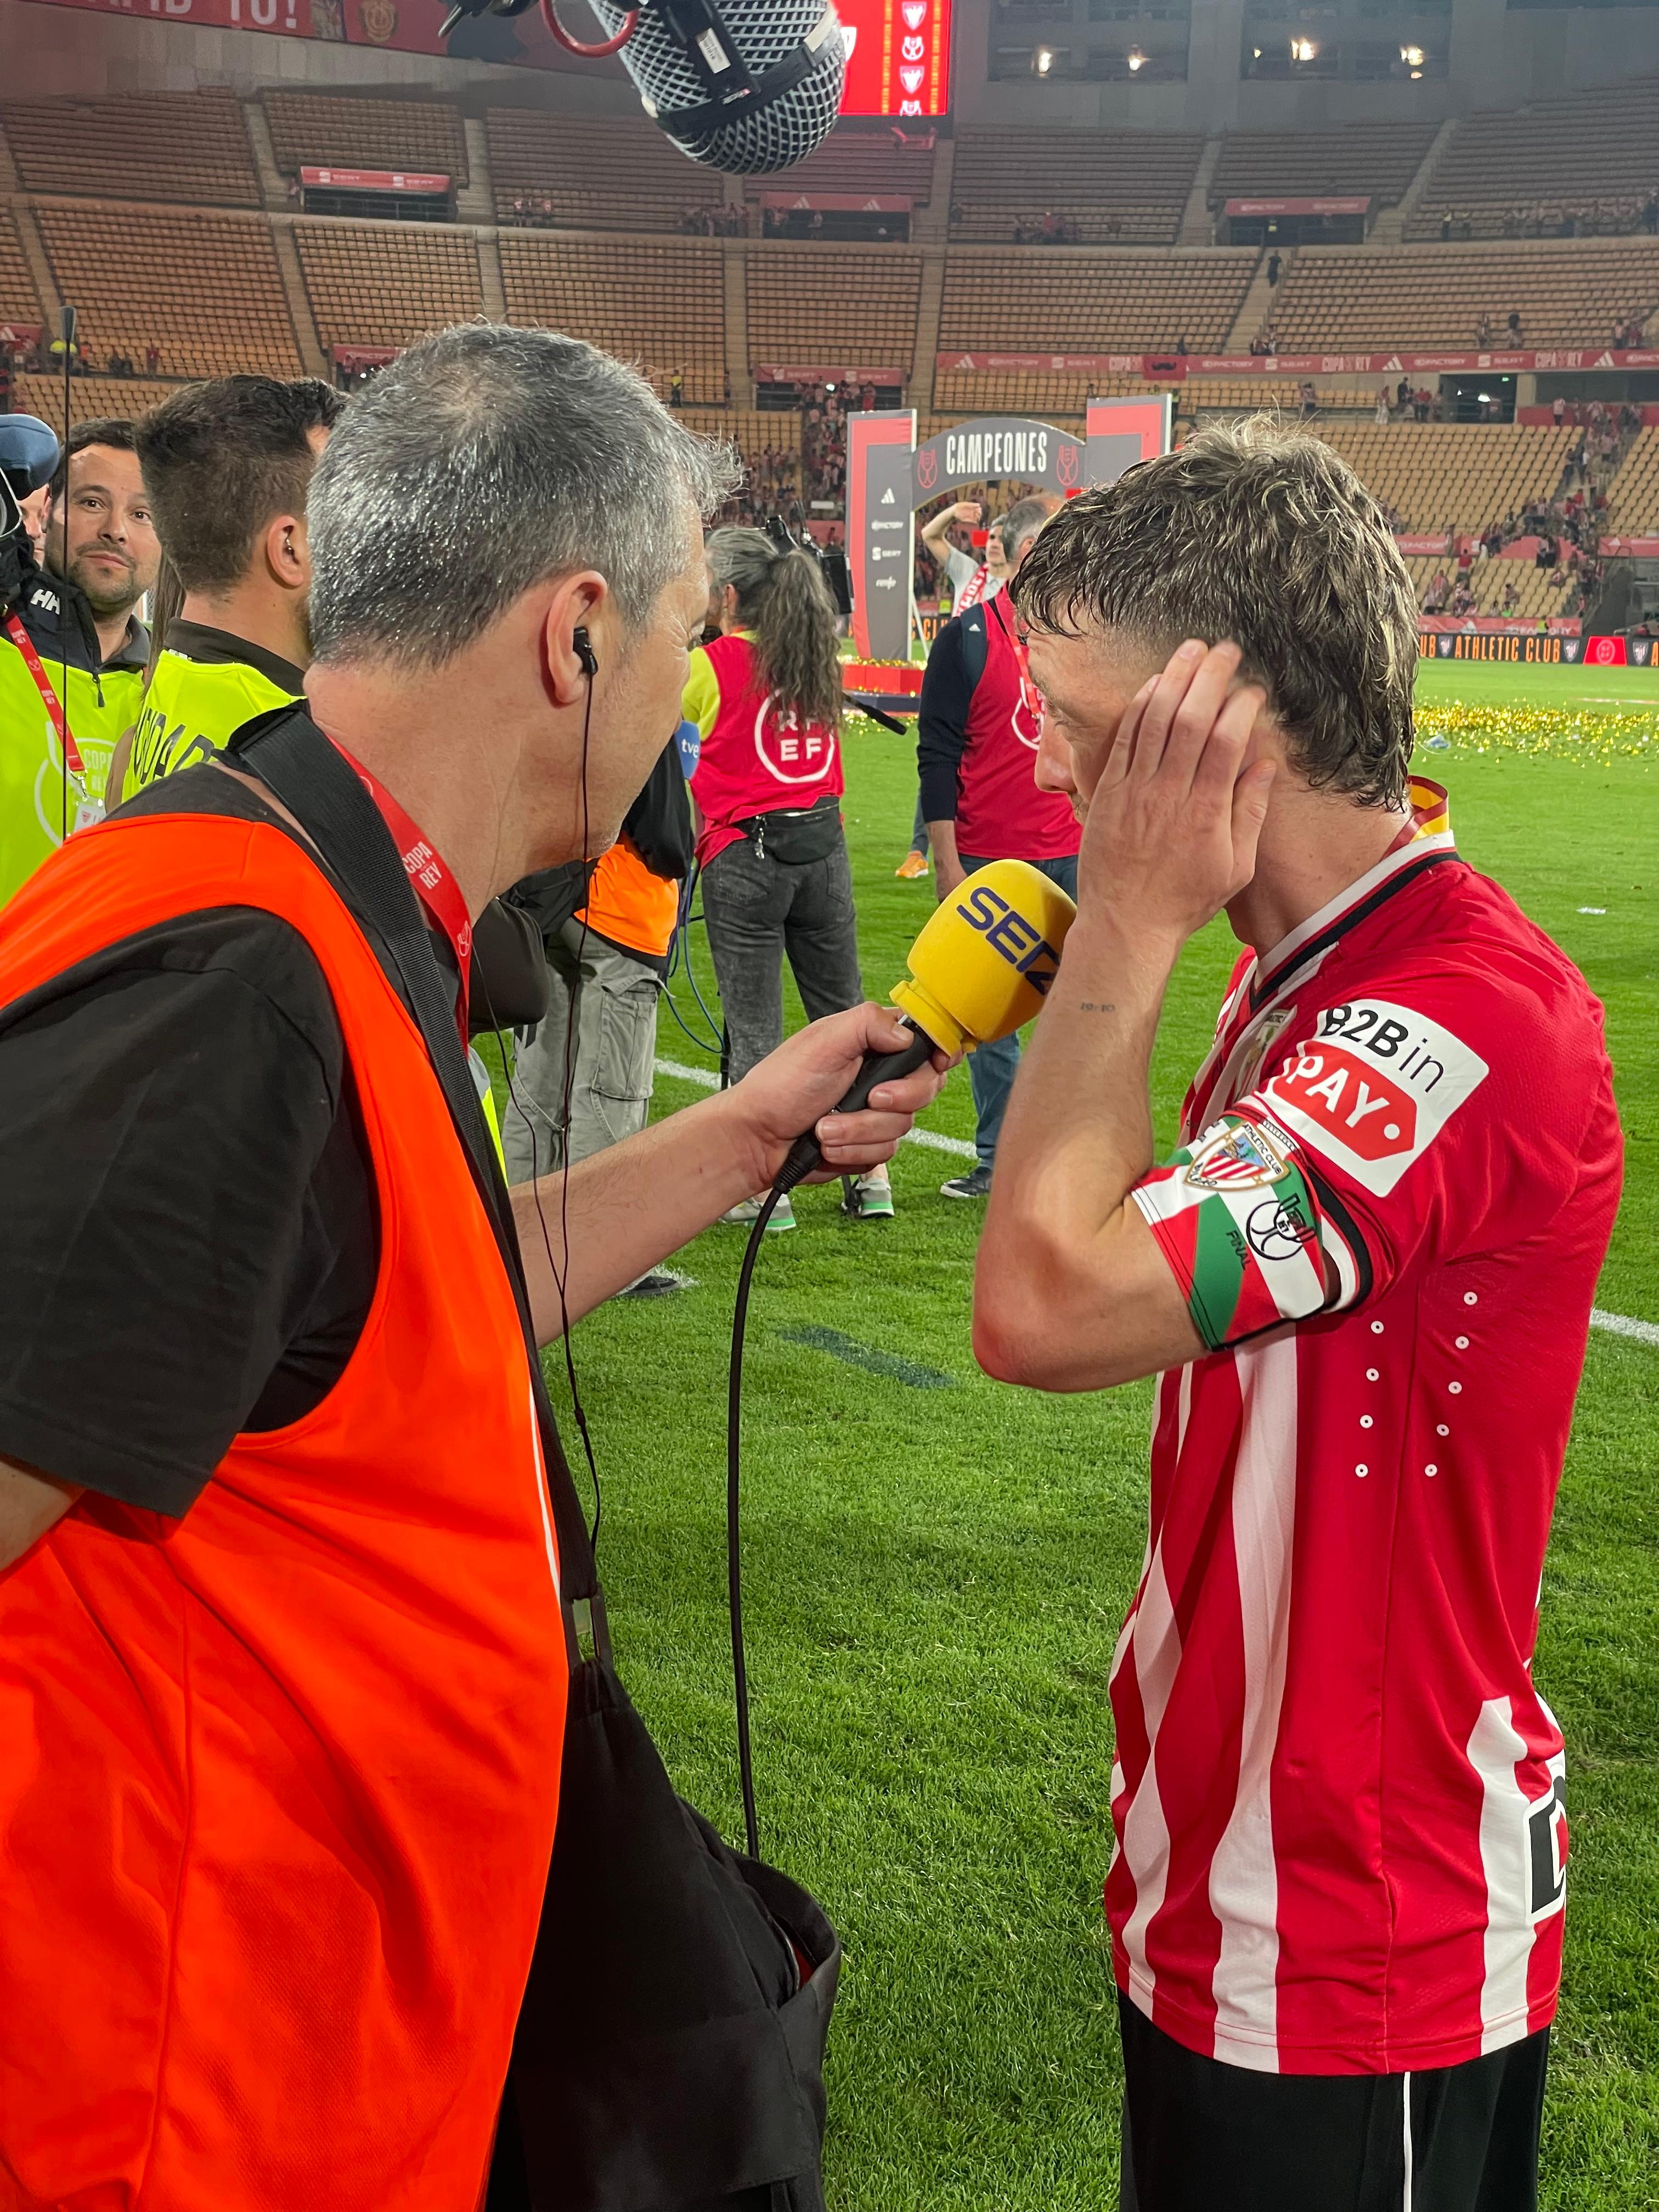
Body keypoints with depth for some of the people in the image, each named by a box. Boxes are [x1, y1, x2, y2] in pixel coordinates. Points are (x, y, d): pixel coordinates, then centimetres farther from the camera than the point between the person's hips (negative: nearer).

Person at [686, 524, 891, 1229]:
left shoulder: (711, 665, -8)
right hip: (823, 845, 5)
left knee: (753, 1025, 2)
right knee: (842, 1009, 13)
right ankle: (871, 1176, 17)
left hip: (744, 854, -5)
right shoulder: (819, 656, 7)